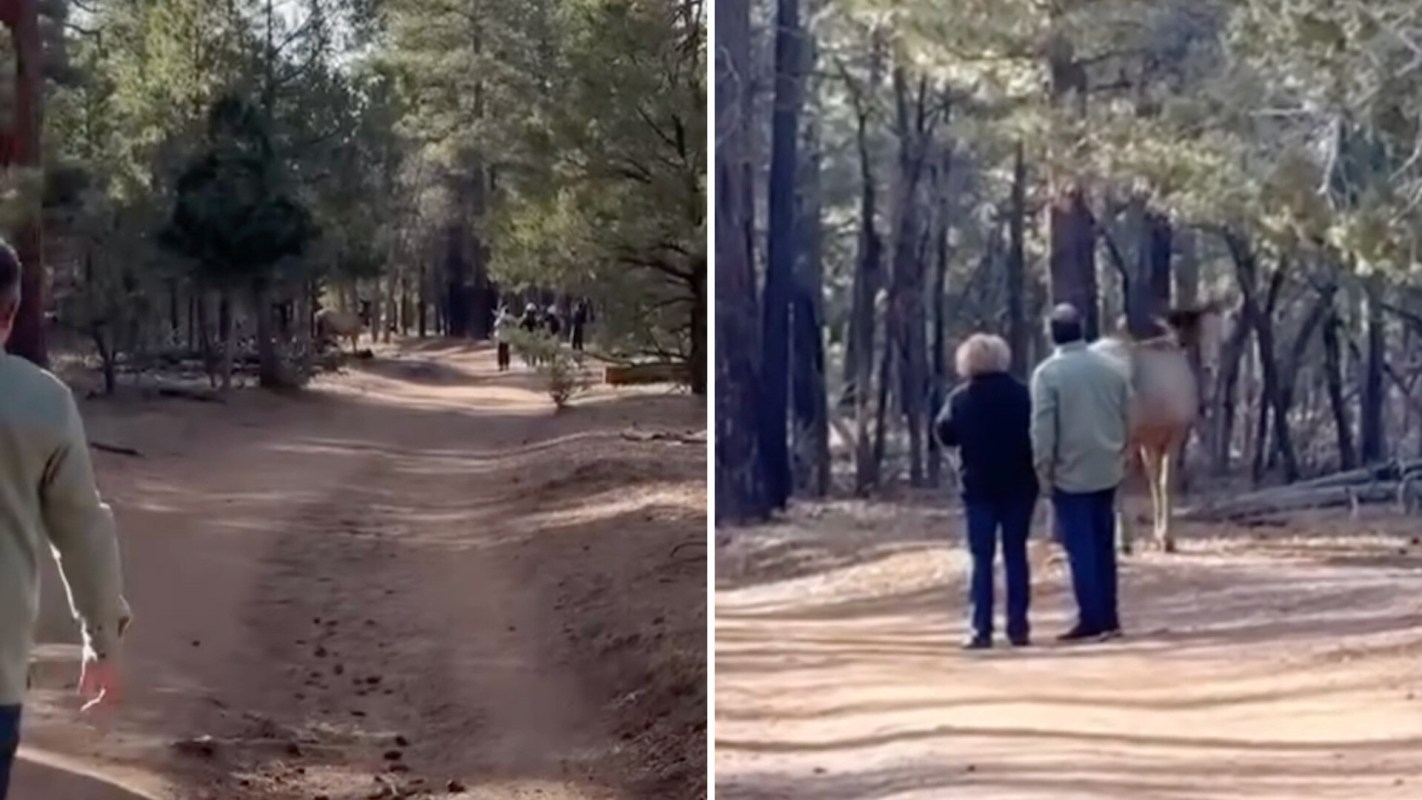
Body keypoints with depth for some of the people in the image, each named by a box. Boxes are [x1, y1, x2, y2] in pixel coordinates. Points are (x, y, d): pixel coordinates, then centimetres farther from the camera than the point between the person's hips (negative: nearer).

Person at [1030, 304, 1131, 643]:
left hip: (1070, 474, -5)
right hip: (1107, 471, 5)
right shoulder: (1111, 368, 4)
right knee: (1104, 546, 12)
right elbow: (1128, 419, 8)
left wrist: (1043, 471, -5)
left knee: (1081, 549, 0)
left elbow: (1043, 429, -13)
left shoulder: (1048, 373, -11)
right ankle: (1108, 618, 14)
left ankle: (1092, 619, -2)